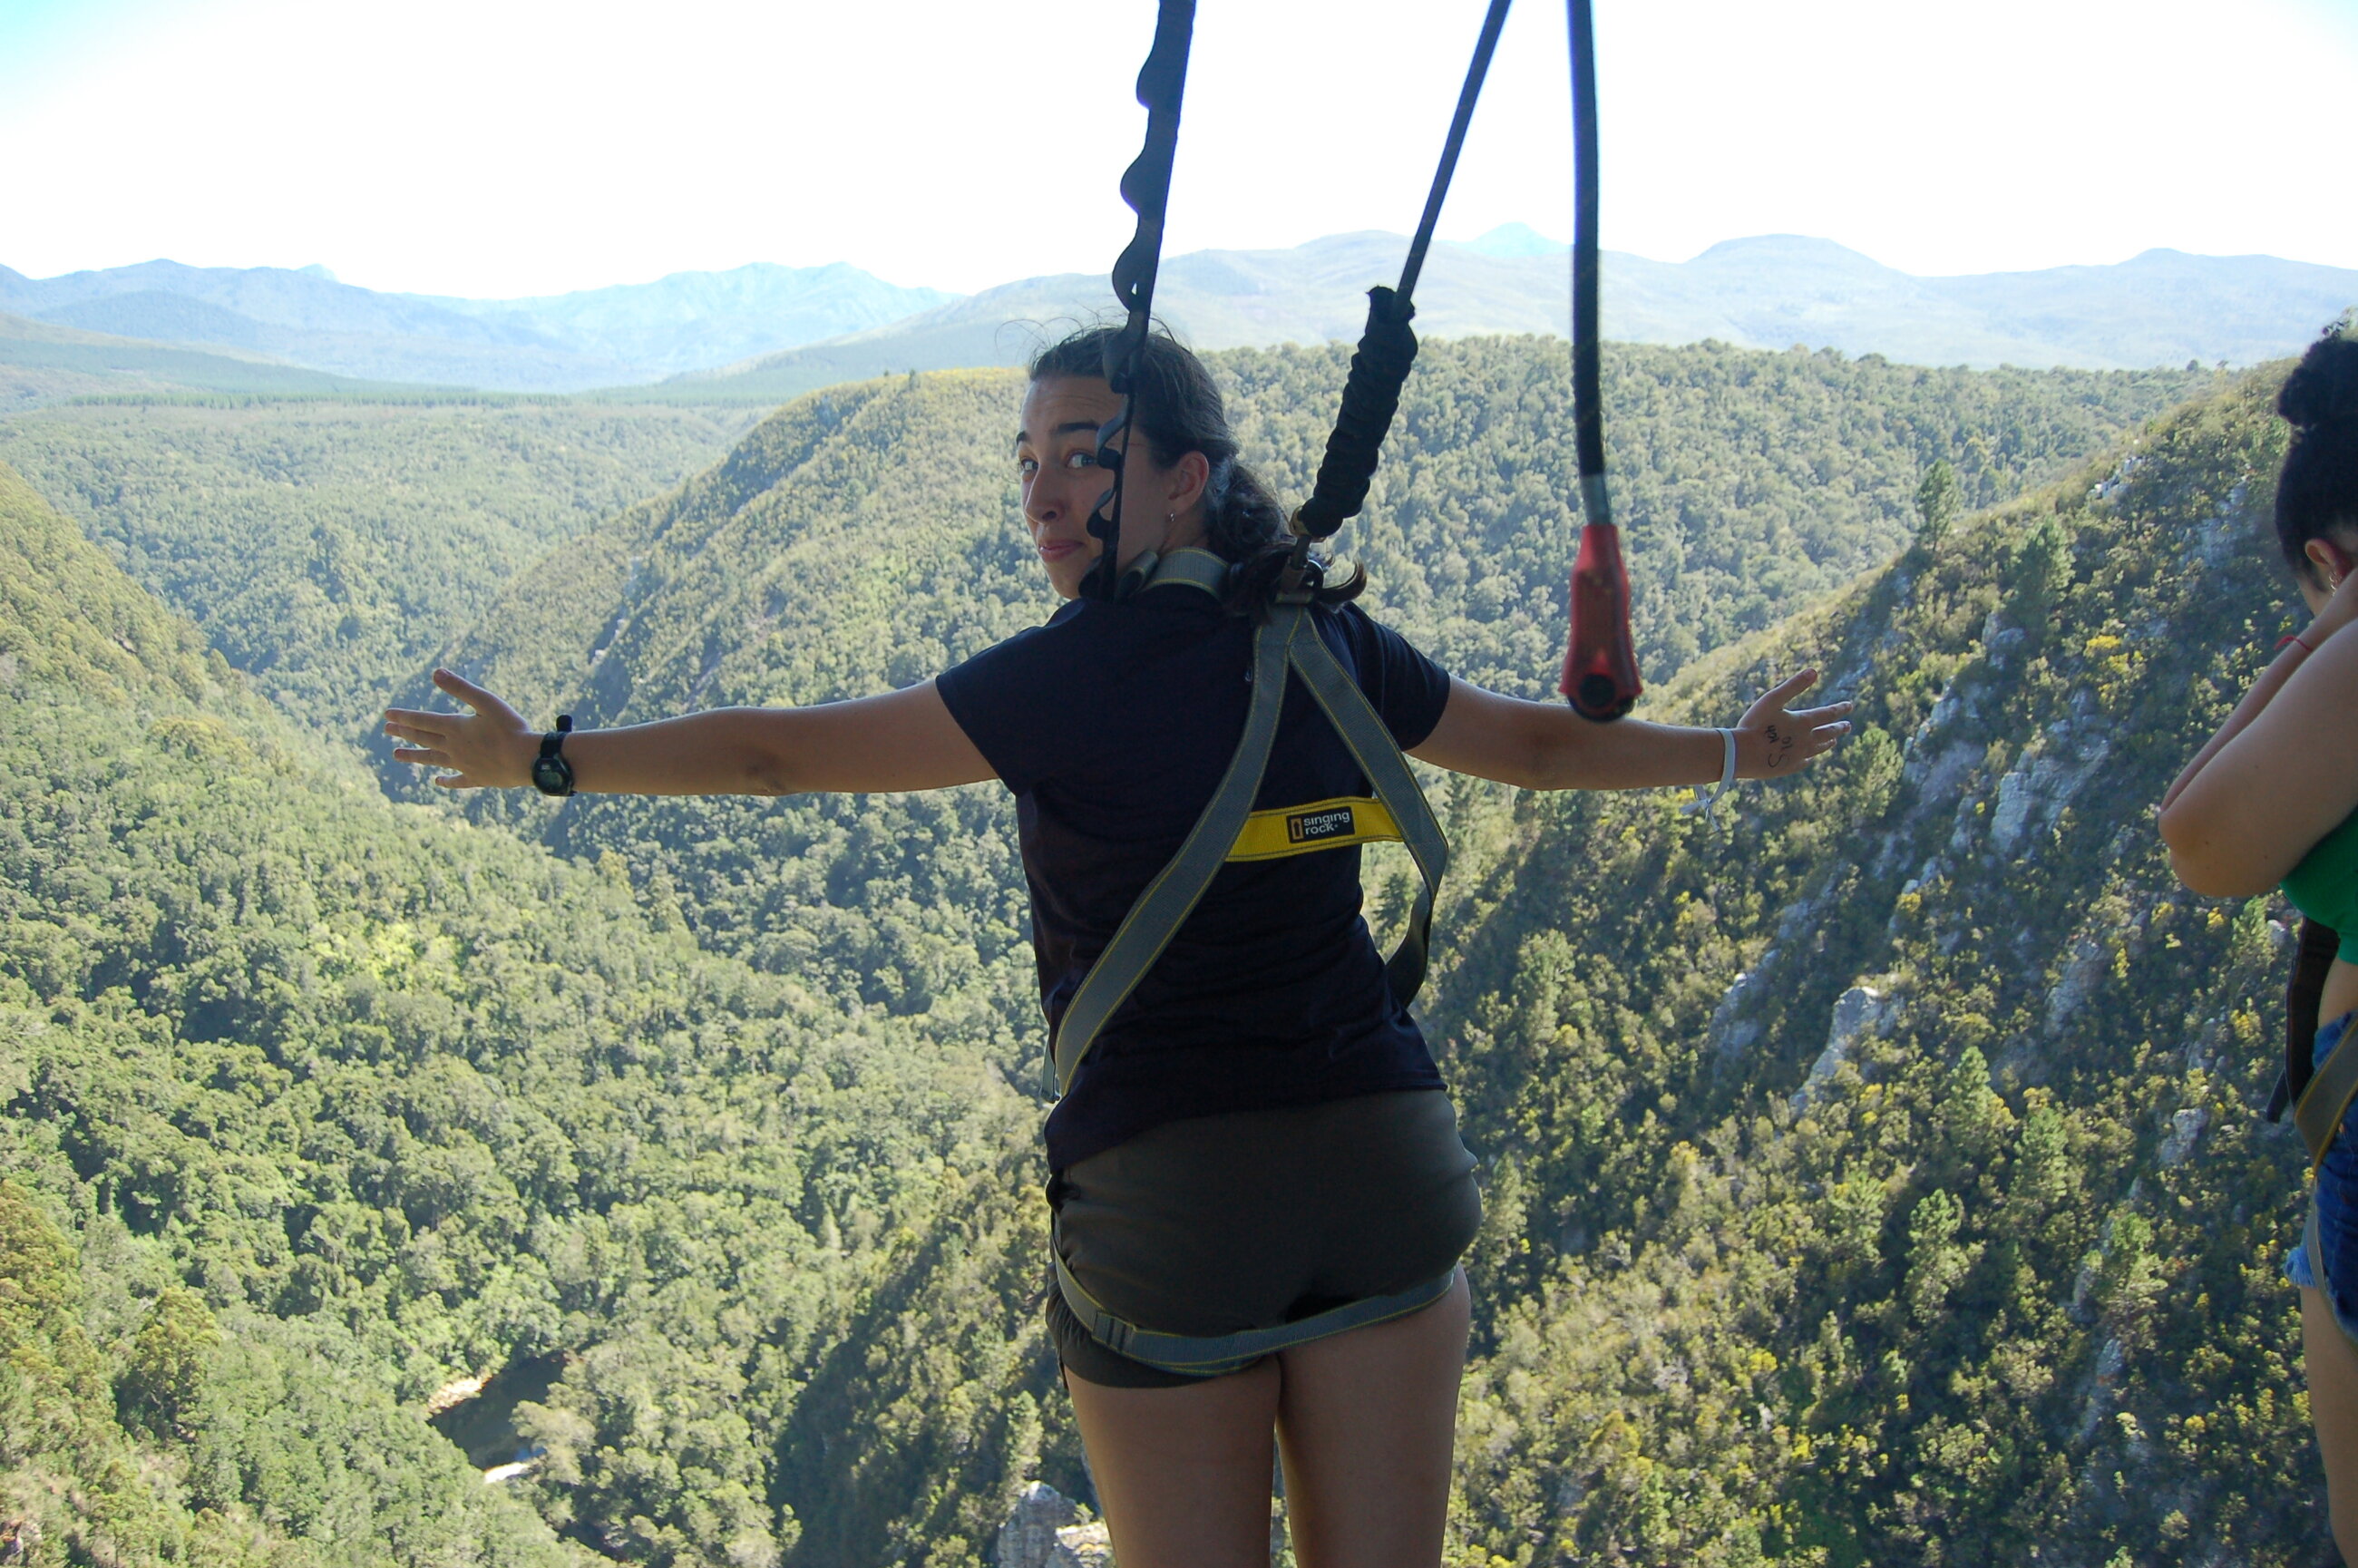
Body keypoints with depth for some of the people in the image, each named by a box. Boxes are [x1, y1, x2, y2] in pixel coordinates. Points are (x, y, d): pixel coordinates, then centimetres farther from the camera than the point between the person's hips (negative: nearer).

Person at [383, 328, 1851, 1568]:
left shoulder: (1071, 678, -12)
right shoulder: (1331, 647, 4)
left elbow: (788, 749, -6)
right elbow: (1539, 741, 18)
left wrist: (547, 760, 6)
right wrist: (1738, 750, 35)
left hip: (1170, 1187, -5)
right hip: (1385, 1159, 5)